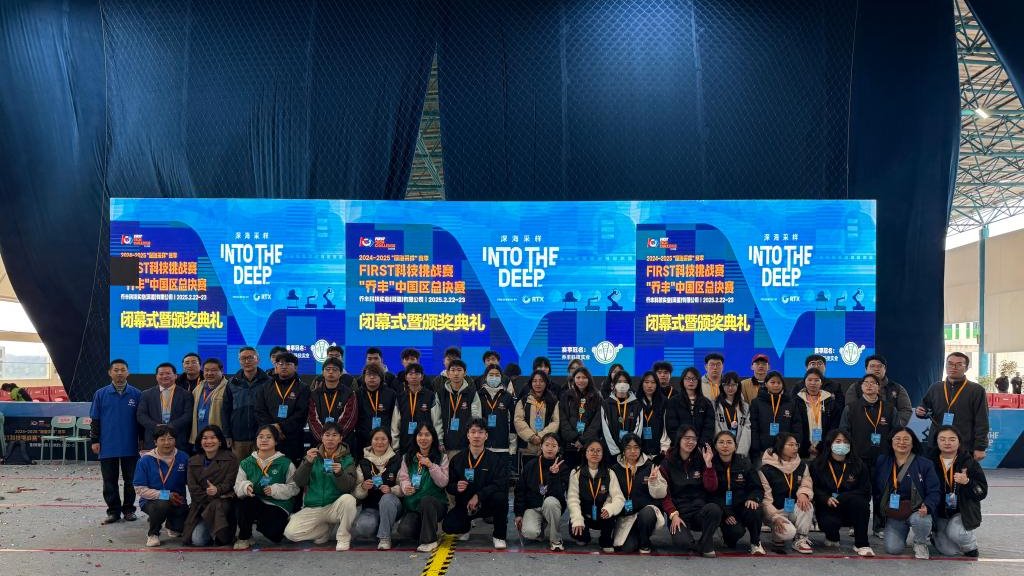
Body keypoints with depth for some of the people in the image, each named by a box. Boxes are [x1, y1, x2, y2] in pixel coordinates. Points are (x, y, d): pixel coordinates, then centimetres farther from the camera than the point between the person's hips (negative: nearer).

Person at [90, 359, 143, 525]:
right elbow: (95, 420, 5)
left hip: (130, 447, 0)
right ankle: (113, 511, 18)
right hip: (107, 447, 1)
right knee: (110, 482, 7)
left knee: (130, 480, 8)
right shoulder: (101, 394, 2)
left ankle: (129, 509, 20)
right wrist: (95, 440, 1)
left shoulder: (136, 394, 0)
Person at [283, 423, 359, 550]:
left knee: (348, 499, -34)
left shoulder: (347, 459, 1)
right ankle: (328, 530, 7)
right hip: (312, 508, 2)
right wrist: (308, 463, -21)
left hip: (335, 506, -2)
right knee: (290, 532, -20)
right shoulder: (313, 456, 7)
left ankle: (343, 537, -11)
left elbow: (349, 487, -12)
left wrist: (340, 473, -32)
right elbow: (299, 482, -4)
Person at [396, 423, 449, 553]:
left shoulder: (441, 458, 3)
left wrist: (431, 466, -18)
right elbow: (403, 477, 3)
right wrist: (406, 487, -20)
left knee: (426, 500, -38)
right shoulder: (408, 458, 10)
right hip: (412, 505, 2)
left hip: (436, 504, -2)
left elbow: (443, 483, -6)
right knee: (404, 530, -27)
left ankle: (429, 540, -19)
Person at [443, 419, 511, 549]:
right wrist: (456, 487, -21)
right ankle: (465, 528, 16)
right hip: (464, 504, 2)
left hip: (487, 503, -1)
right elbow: (449, 486, 4)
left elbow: (500, 484, -18)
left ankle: (499, 536, -8)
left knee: (500, 497, -34)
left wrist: (478, 496, -26)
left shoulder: (497, 459, -6)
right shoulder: (457, 459, 2)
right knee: (448, 526, -24)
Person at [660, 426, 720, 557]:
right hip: (679, 512, -2)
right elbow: (664, 494, 1)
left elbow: (712, 488, -2)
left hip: (699, 509, 2)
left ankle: (705, 545, -7)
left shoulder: (701, 461, 8)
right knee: (681, 542, -32)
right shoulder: (667, 463, 3)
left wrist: (708, 464, -11)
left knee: (714, 509, -34)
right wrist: (673, 515, -12)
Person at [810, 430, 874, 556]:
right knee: (829, 522, -35)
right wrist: (827, 499, -24)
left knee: (859, 501, -34)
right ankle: (832, 538, 7)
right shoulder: (818, 465, 2)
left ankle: (861, 544, -21)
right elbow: (814, 489, -3)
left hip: (852, 510, 1)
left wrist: (838, 498, -17)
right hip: (828, 509, -1)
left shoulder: (858, 465, 4)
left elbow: (865, 490, -5)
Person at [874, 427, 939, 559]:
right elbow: (876, 487, 12)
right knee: (893, 549, -15)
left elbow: (933, 491, -8)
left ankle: (921, 543, -1)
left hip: (916, 510, -2)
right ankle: (901, 533, 23)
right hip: (893, 514, 2)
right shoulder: (882, 462, 4)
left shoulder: (924, 464, -5)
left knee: (920, 520, -38)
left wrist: (927, 507, -26)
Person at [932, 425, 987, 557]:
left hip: (964, 512, -1)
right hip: (940, 514, 2)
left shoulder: (970, 463, -6)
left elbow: (982, 492, -7)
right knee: (949, 550, -10)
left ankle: (971, 547, 5)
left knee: (955, 533, -29)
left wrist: (967, 482, -24)